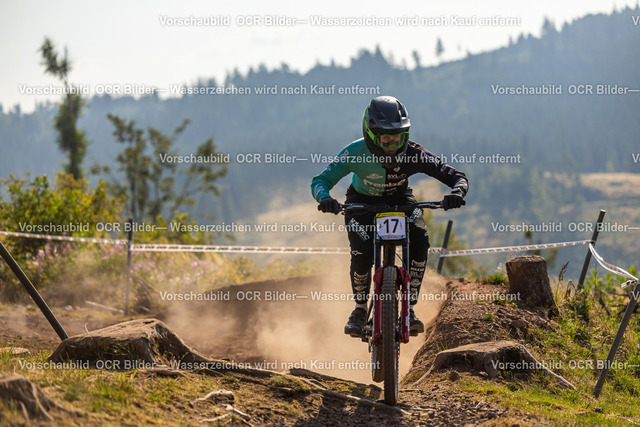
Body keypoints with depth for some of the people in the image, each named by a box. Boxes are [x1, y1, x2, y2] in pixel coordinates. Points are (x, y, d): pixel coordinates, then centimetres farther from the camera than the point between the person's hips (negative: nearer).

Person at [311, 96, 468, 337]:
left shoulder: (413, 154, -27)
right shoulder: (355, 153, -30)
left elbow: (456, 177, -25)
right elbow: (320, 181, -32)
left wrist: (457, 192, -49)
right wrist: (325, 198, -55)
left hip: (399, 200, 1)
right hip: (362, 203, -1)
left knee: (419, 238, -29)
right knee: (362, 253, -28)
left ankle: (409, 309, -17)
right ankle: (360, 310, -1)